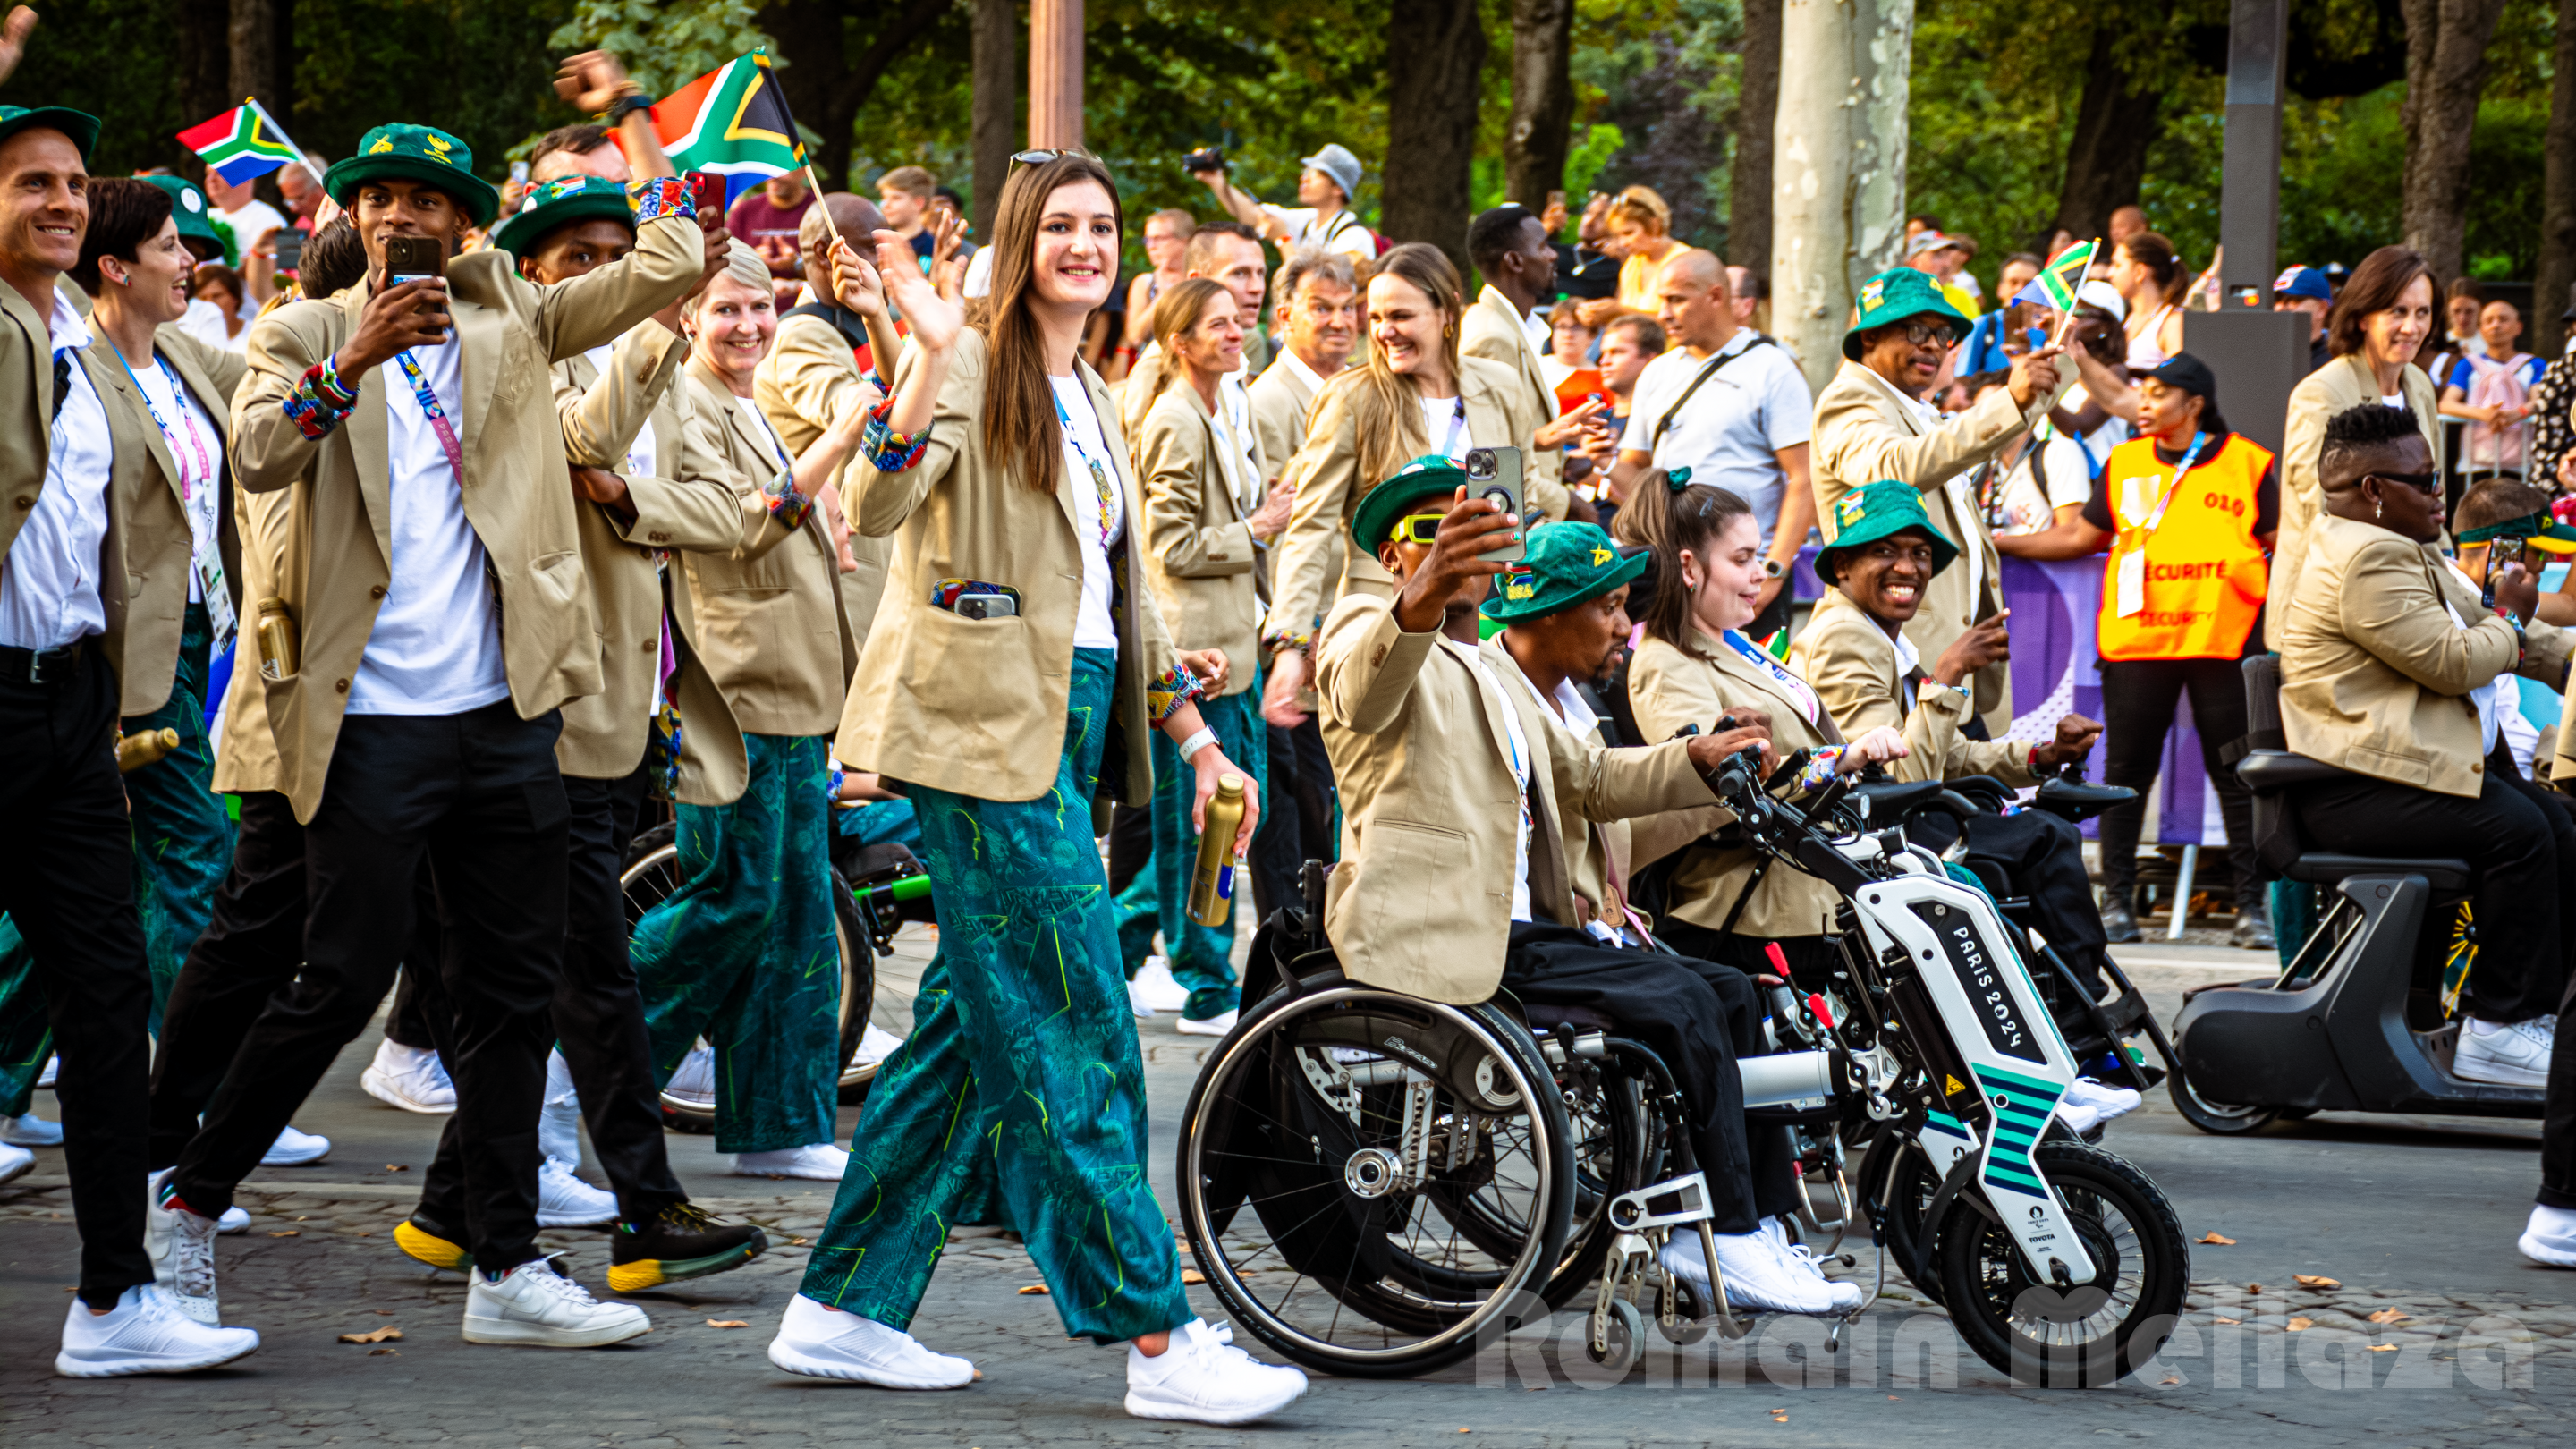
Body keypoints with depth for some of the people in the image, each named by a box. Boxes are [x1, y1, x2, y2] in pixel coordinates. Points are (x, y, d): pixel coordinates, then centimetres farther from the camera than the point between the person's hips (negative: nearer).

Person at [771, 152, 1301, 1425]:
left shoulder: (1090, 403, 20)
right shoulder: (976, 366, -6)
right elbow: (876, 506, -23)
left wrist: (1196, 737, 22)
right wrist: (934, 353, -33)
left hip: (1065, 725, 9)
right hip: (986, 727, -9)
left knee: (973, 1026, 9)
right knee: (1074, 1034, -8)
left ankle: (843, 1310, 15)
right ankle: (1157, 1343, -8)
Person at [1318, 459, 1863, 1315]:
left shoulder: (1497, 673, 27)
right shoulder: (1366, 629, -4)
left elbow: (1584, 779, 31)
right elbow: (1363, 694, -30)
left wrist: (1693, 762, 12)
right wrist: (1420, 602, -53)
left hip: (1518, 922, 10)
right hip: (1440, 933, -10)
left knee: (1731, 993, 2)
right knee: (1681, 1002, -19)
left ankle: (1765, 1224, 4)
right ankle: (1727, 1237, -12)